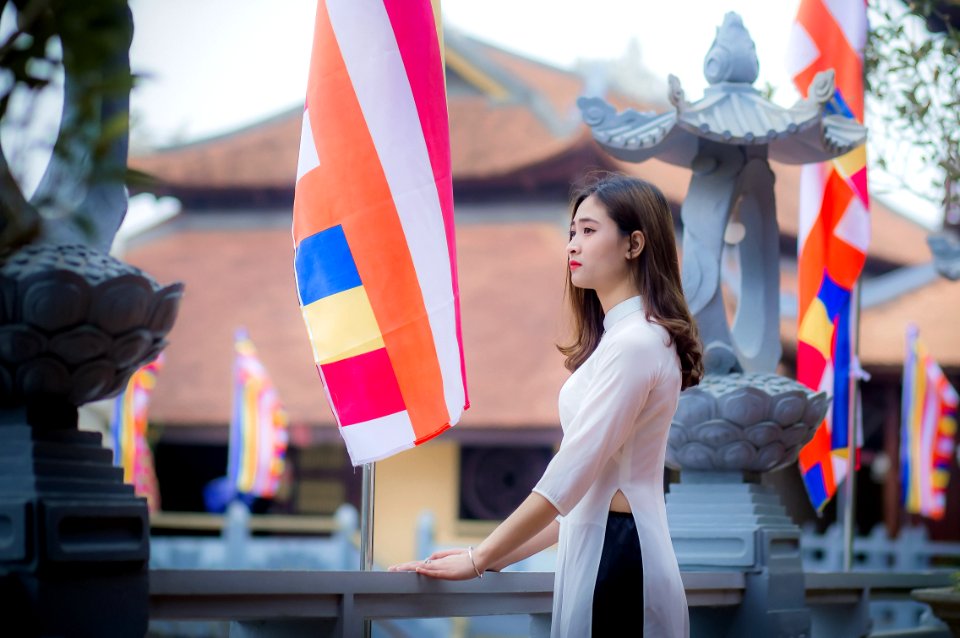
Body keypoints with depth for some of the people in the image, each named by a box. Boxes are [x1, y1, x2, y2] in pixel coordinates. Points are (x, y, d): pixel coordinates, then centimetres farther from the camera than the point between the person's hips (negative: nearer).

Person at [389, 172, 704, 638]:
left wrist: (480, 559, -14)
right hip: (600, 551, 10)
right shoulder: (620, 338, 19)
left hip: (617, 558, -10)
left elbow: (570, 476, -19)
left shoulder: (634, 344, -14)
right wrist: (502, 555, 13)